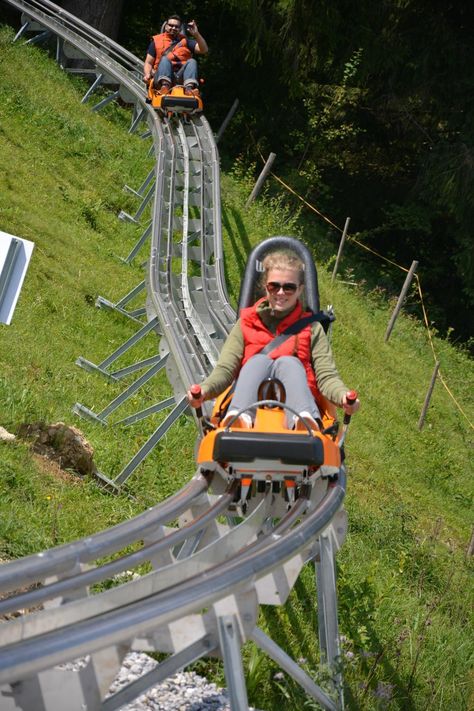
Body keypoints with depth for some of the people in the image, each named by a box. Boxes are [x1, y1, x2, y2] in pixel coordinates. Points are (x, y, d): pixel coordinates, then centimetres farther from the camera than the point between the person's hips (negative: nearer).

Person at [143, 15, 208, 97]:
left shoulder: (185, 41, 24)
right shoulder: (157, 41, 22)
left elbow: (204, 50, 10)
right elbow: (148, 63, 16)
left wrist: (196, 34, -4)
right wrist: (147, 74, -5)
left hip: (181, 78, 1)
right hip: (162, 76, -1)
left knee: (192, 62, -23)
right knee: (165, 59, -27)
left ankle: (189, 88, -51)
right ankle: (165, 86, -54)